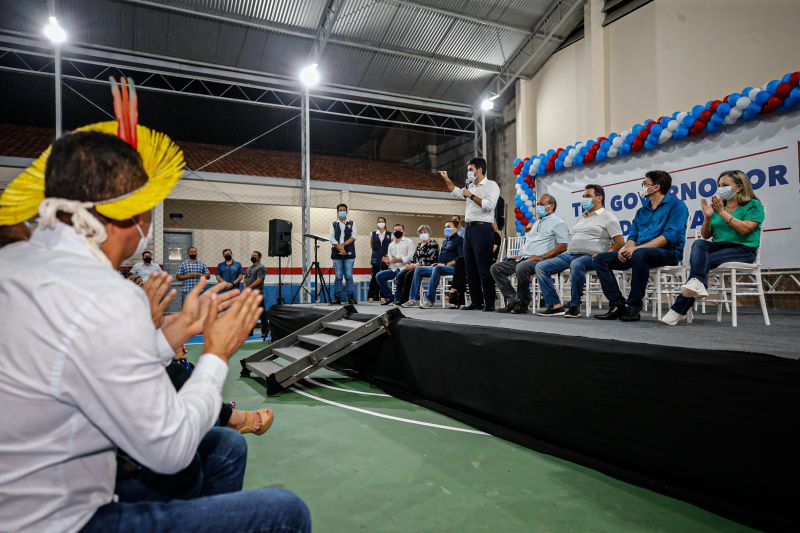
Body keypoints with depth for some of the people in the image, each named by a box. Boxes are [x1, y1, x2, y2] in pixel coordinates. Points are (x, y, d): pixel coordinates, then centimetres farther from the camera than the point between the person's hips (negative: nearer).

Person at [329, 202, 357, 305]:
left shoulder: (351, 223, 13)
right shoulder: (333, 224, 14)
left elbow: (353, 236, -1)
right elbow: (331, 238, 1)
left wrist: (343, 244, -11)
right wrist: (339, 248, -13)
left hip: (349, 253, 0)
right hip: (337, 254, 1)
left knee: (349, 276, -3)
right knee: (338, 276, 0)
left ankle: (351, 297, 1)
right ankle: (337, 298, 4)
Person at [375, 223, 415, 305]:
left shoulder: (408, 242, 4)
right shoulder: (391, 245, 21)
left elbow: (411, 256, -9)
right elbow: (389, 260, 17)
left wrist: (400, 259, -22)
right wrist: (387, 261, -8)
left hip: (404, 268, -6)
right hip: (393, 269, 6)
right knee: (379, 276, -12)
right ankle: (390, 297, -3)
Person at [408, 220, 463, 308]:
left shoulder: (459, 239, 2)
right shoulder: (445, 241, 27)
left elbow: (461, 257, -10)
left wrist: (446, 264, -15)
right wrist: (436, 263, 7)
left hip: (452, 267, -8)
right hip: (440, 267, 8)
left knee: (437, 268, -39)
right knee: (418, 270, -6)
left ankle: (430, 300, -41)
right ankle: (414, 298, -15)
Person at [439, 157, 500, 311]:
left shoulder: (491, 185, -1)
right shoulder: (471, 186, 19)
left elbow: (488, 205, -17)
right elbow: (456, 192, 37)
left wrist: (471, 196, -10)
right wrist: (446, 179, 27)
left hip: (482, 229, -8)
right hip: (469, 228, 8)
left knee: (484, 267, -9)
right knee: (470, 267, 7)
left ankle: (489, 303, -4)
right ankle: (476, 301, 13)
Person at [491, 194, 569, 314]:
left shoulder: (558, 222, 2)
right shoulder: (536, 222, 28)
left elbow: (563, 246, -9)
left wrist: (542, 257, -17)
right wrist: (520, 254, 12)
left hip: (538, 260, -9)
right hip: (523, 258, 9)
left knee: (521, 268, -39)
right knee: (496, 268, -6)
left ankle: (523, 304, -20)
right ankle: (513, 299, -11)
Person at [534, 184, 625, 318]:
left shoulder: (607, 217, 4)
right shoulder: (581, 217, 27)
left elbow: (620, 241, -4)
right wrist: (568, 250, 11)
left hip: (589, 256, -8)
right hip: (569, 255, 8)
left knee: (576, 264, -42)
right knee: (541, 266, -9)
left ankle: (574, 306, -27)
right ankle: (555, 306, -13)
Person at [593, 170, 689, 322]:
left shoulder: (676, 204, 0)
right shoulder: (642, 211, 23)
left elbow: (670, 236, -14)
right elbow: (632, 236, 18)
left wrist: (636, 248, -21)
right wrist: (626, 248, -9)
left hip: (668, 252, -7)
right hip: (639, 251, 7)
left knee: (639, 254, -40)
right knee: (600, 259, -8)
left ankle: (633, 308, -29)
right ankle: (618, 305, -15)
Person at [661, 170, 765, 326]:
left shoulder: (754, 205, 3)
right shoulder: (717, 206, 17)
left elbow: (744, 229, -15)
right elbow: (705, 235, 13)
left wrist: (722, 212, -13)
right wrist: (708, 217, -4)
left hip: (743, 249, -4)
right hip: (719, 246, 4)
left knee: (703, 260, -29)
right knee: (698, 244, -31)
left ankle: (680, 309, -32)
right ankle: (697, 284, -54)